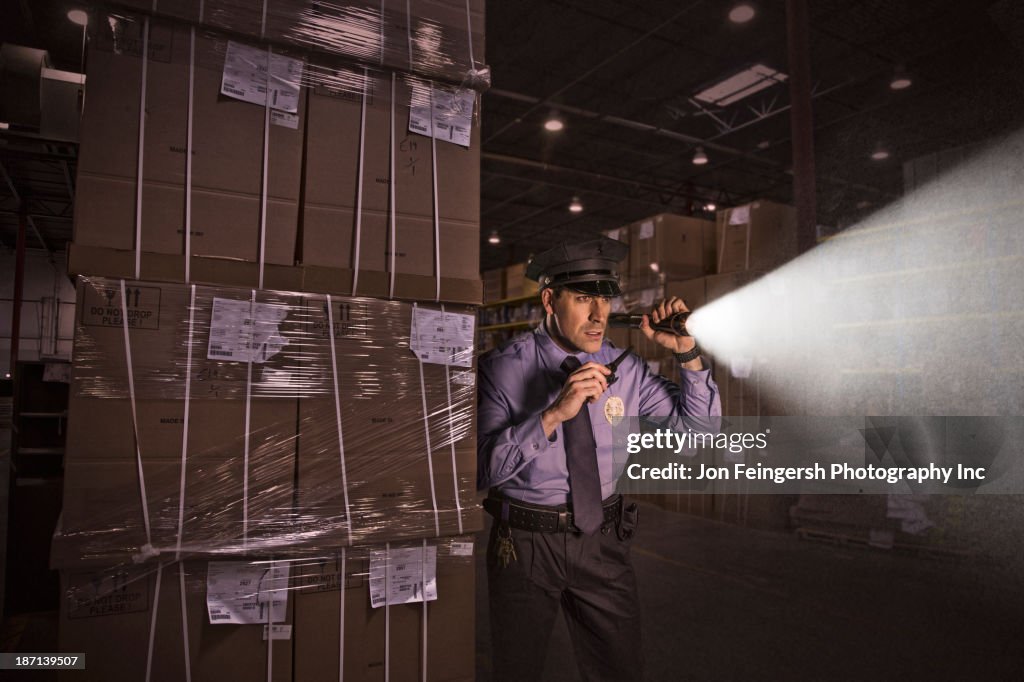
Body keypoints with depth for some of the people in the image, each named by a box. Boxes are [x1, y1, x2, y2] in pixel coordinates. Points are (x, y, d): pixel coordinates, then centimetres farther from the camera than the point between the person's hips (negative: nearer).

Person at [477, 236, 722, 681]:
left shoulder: (624, 368, -2)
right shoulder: (503, 369, -15)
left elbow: (700, 426, 1)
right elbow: (481, 470, -24)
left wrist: (687, 353, -14)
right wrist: (553, 414, -36)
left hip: (602, 542, 3)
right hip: (524, 544, -2)